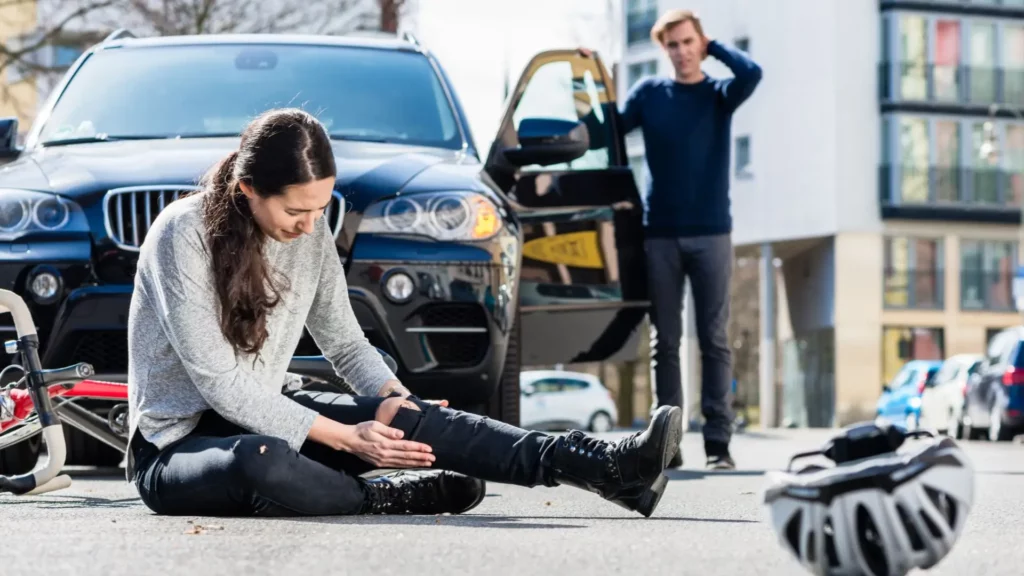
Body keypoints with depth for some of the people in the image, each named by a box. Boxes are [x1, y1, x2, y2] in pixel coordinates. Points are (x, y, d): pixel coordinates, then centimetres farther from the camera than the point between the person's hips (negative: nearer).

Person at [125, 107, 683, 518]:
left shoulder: (311, 233, 0)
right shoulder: (183, 234, -21)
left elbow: (345, 343, 9)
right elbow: (219, 383, -24)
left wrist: (391, 396, -13)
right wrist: (344, 437, -26)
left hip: (264, 416, 6)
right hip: (176, 443, -6)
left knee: (410, 416, -18)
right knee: (260, 461, -42)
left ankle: (610, 468, -27)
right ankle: (393, 497, -14)